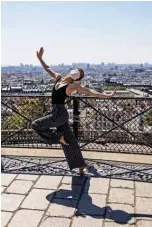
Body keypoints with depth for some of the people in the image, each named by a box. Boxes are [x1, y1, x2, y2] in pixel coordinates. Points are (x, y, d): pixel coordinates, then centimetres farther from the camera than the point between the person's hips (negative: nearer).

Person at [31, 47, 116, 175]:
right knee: (70, 141, 9)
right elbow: (48, 69, 22)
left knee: (36, 124, -12)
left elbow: (91, 93, -9)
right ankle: (82, 166, 18)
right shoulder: (58, 78, 8)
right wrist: (40, 58, 19)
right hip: (56, 113, 7)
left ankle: (59, 137, 2)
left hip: (60, 114, -6)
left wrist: (107, 96, -12)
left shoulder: (73, 85, -9)